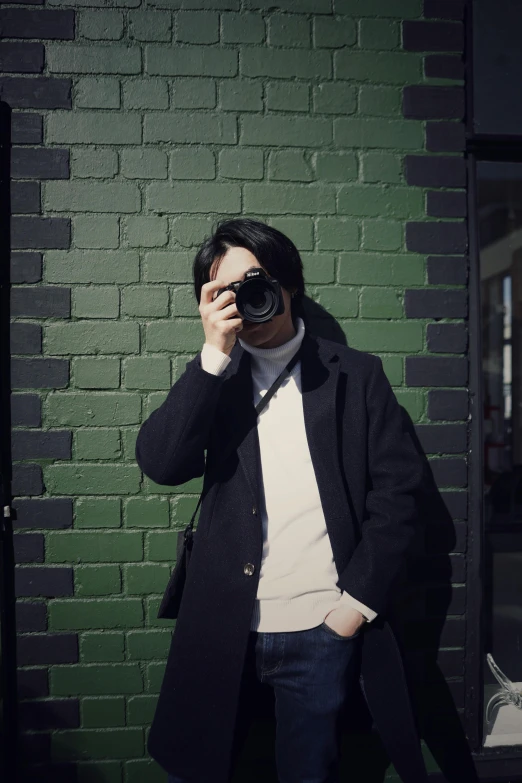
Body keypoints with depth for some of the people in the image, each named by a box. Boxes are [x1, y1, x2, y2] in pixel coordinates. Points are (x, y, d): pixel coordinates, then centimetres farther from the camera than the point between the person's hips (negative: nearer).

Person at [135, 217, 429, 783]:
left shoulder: (356, 374, 2)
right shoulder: (214, 377, 7)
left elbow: (396, 488, -1)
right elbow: (160, 463, -8)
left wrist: (358, 603, -6)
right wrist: (214, 354, -15)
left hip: (321, 631, -1)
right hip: (221, 626, 2)